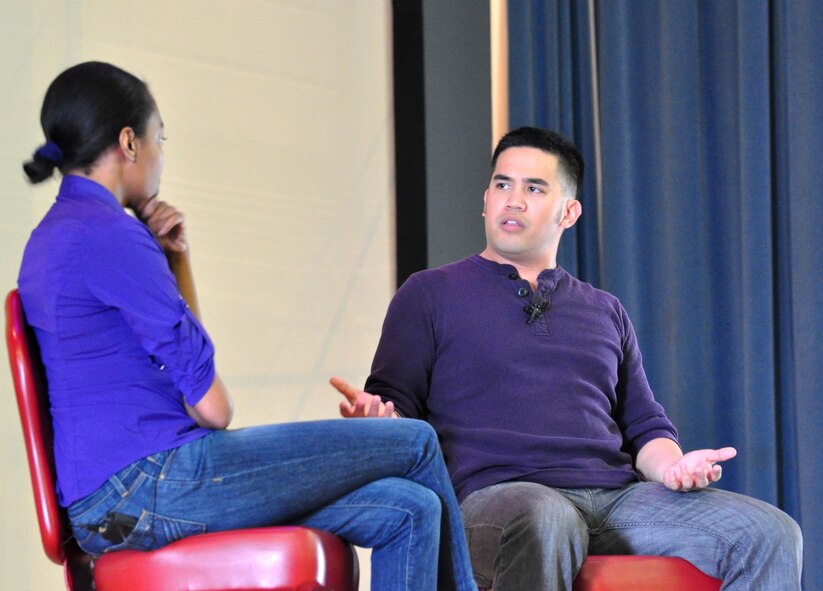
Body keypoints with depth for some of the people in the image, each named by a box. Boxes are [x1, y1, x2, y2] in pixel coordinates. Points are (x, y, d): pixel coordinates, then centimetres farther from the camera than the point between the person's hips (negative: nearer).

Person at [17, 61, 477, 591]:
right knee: (415, 443, -1)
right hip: (152, 482, -10)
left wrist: (176, 257, 11)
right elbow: (211, 403, -13)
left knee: (408, 511, 6)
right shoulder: (107, 234, -14)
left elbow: (181, 348, 23)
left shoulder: (56, 237, 18)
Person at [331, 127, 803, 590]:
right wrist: (378, 420, -16)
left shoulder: (605, 311, 28)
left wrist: (672, 466, 3)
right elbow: (396, 399, 10)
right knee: (543, 523, -44)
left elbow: (645, 423, 27)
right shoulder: (431, 293, 17)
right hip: (498, 492, -4)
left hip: (618, 495, 5)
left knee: (771, 534, -19)